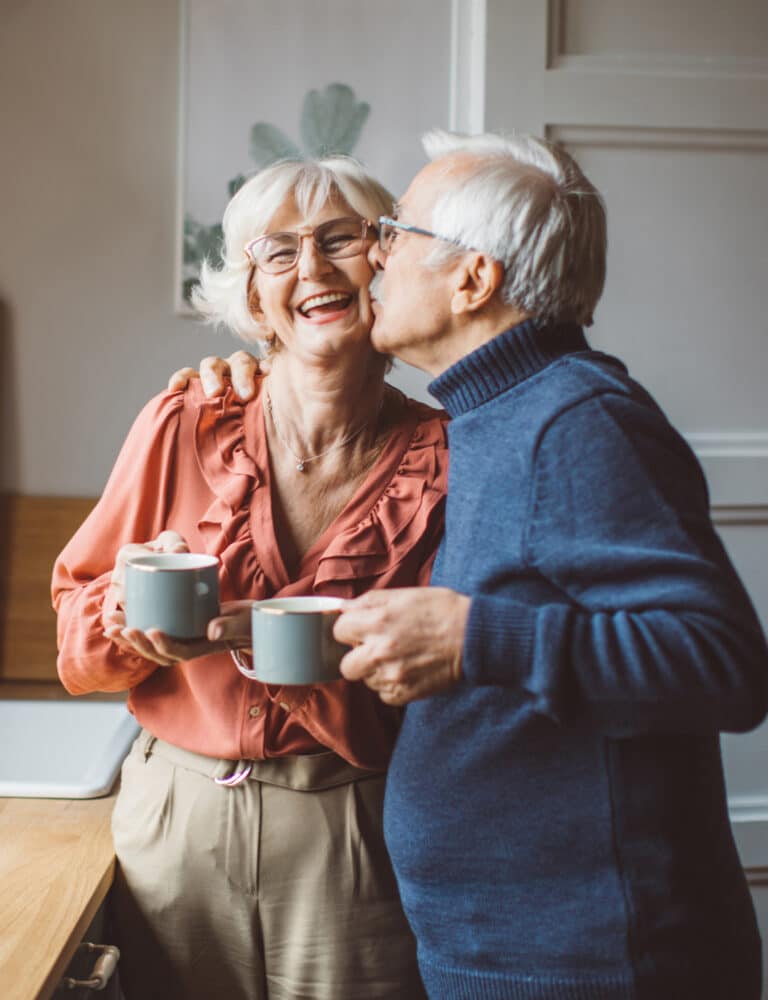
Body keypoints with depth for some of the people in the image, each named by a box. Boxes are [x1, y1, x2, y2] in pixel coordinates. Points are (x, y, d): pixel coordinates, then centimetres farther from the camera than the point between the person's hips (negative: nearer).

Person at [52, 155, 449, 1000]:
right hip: (175, 824, 2)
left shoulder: (441, 460, -9)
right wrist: (132, 597, -19)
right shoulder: (185, 427, -5)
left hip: (351, 839, -1)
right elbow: (79, 631, 2)